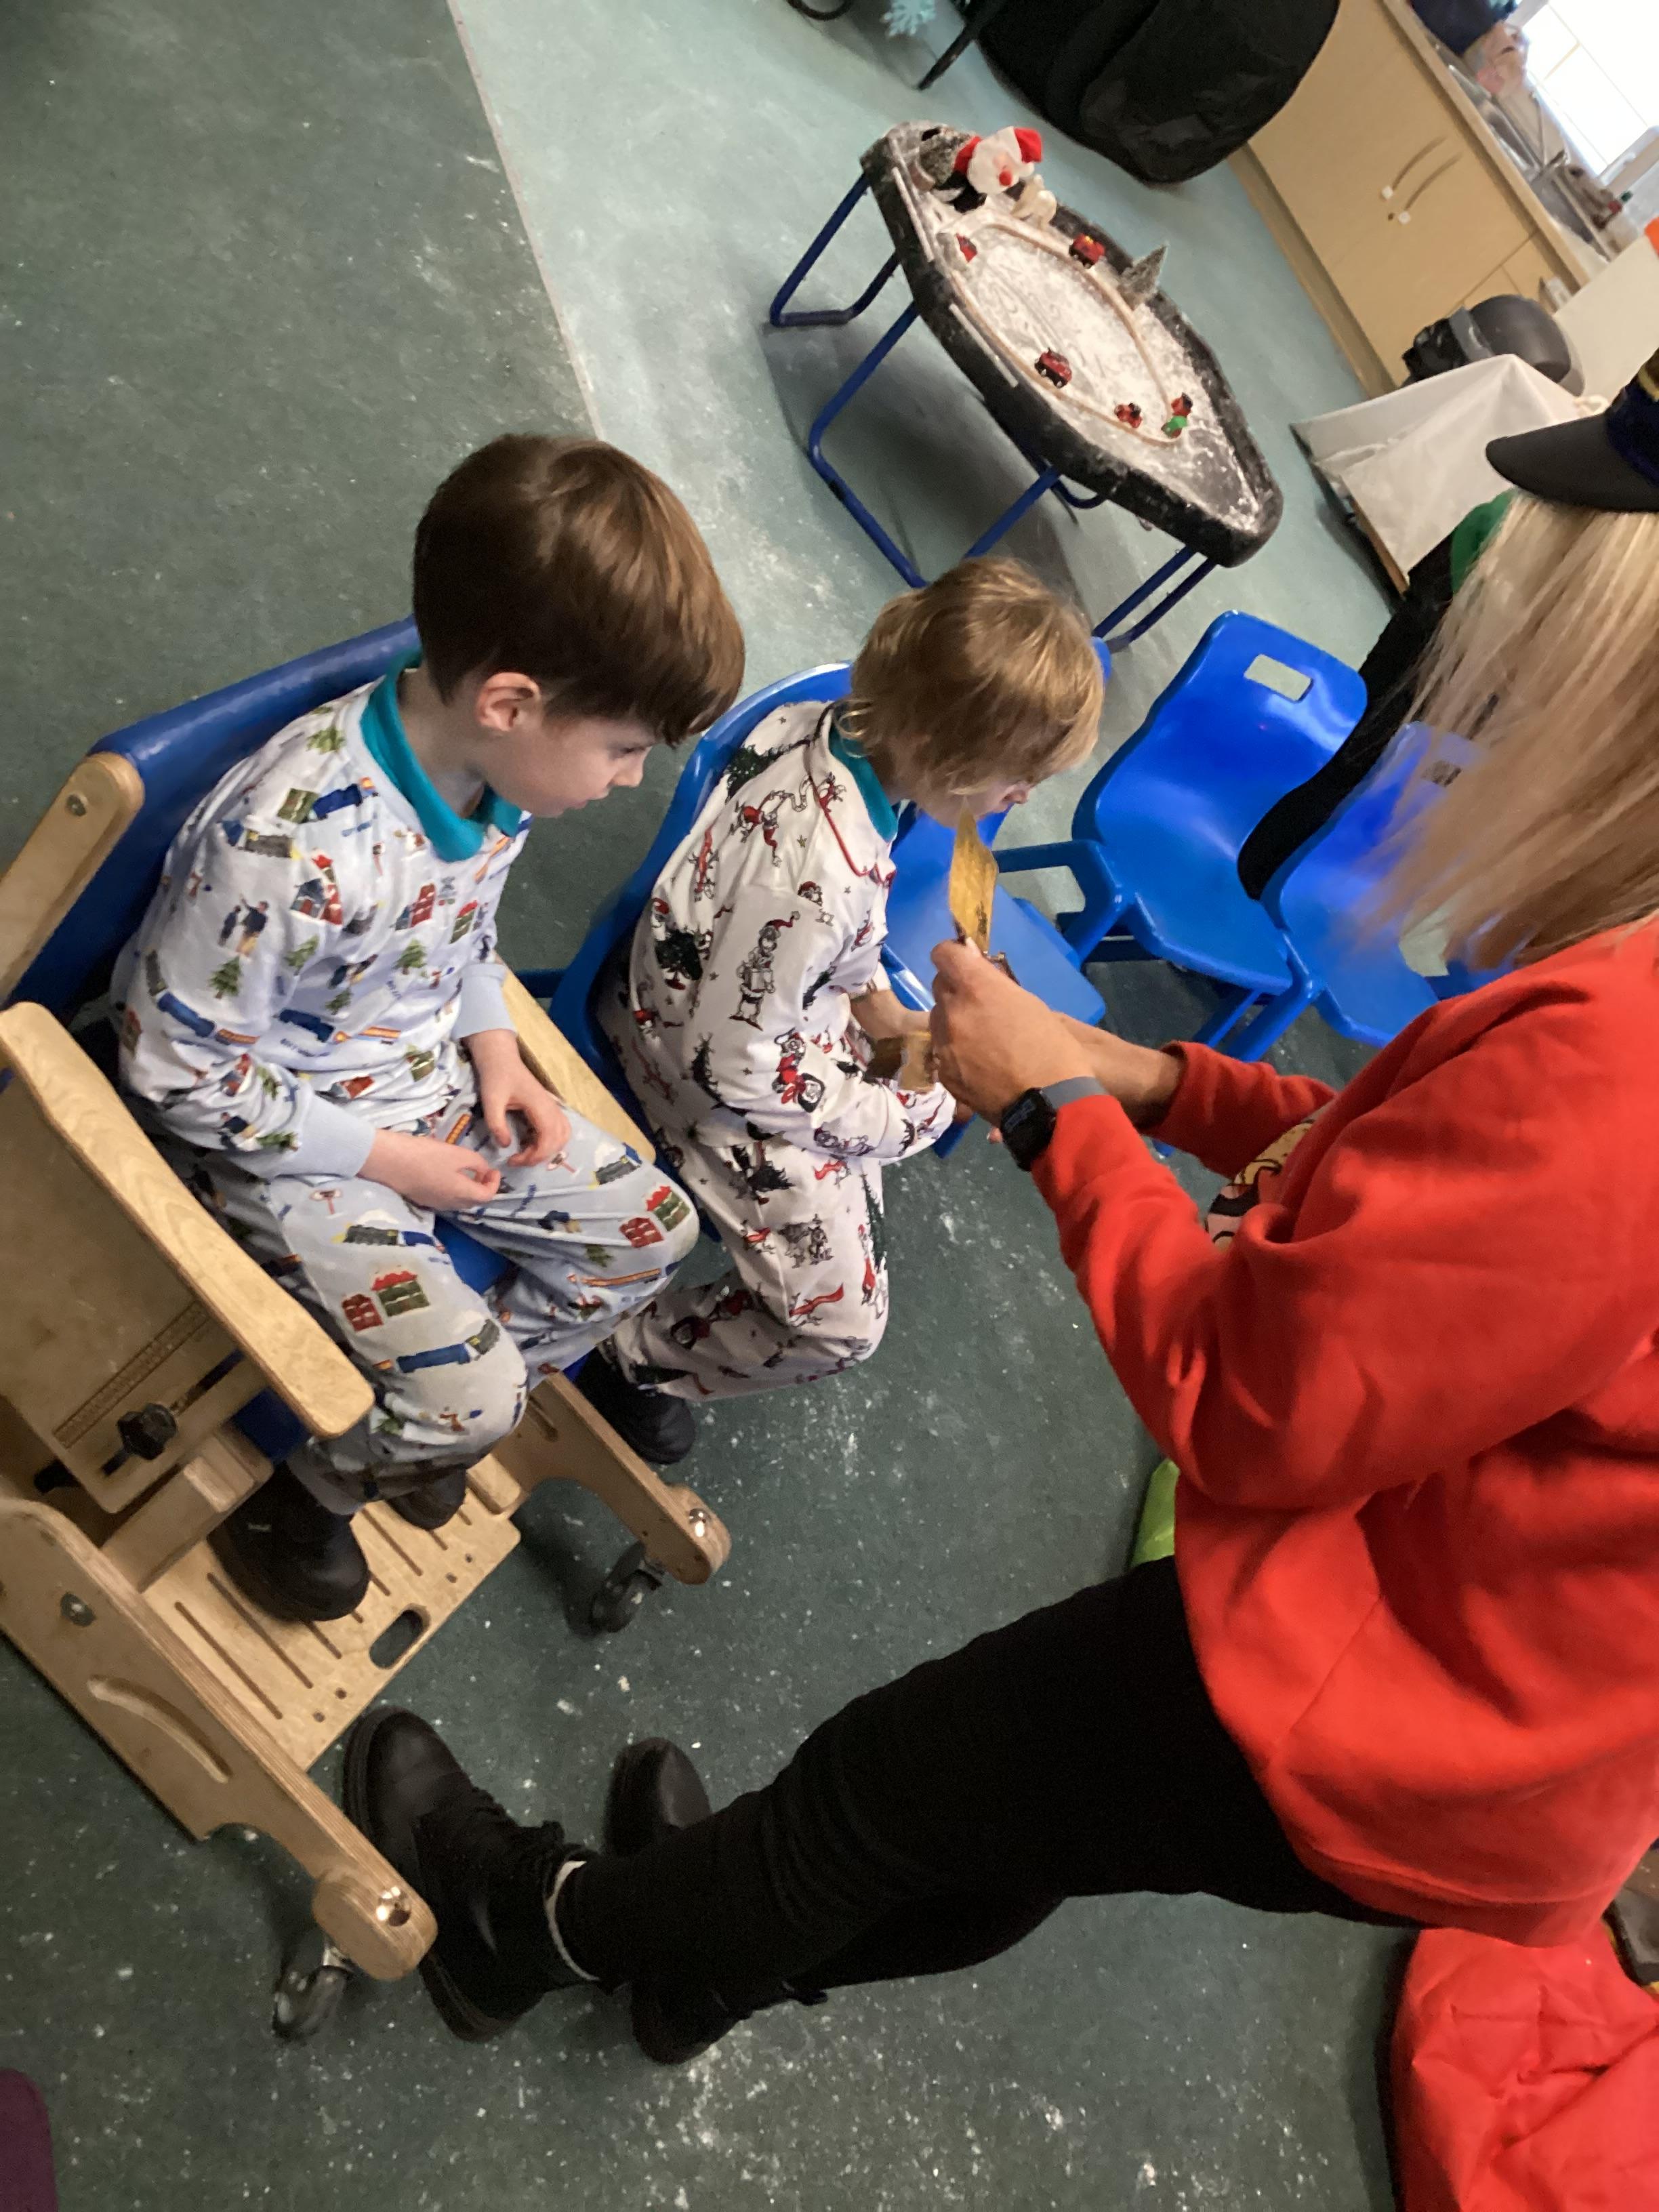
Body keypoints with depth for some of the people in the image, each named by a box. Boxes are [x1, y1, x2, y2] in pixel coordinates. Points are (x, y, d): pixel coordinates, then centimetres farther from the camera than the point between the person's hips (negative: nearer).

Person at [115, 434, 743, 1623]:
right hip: (279, 1132, -7)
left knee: (651, 1226, 6)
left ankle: (431, 1420, 27)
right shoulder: (291, 850, -36)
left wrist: (498, 1054, -4)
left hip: (434, 1083, 8)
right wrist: (384, 1158, -19)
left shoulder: (501, 760, -11)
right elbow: (181, 1069, -24)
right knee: (467, 1397, -15)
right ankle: (304, 1486, 21)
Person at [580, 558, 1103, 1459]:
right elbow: (732, 1062, -28)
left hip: (784, 997, 8)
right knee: (841, 1321, -2)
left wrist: (873, 997, 4)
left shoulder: (830, 720, -16)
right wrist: (893, 1116, -17)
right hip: (723, 1066, -8)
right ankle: (637, 1355, 16)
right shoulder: (812, 881, -40)